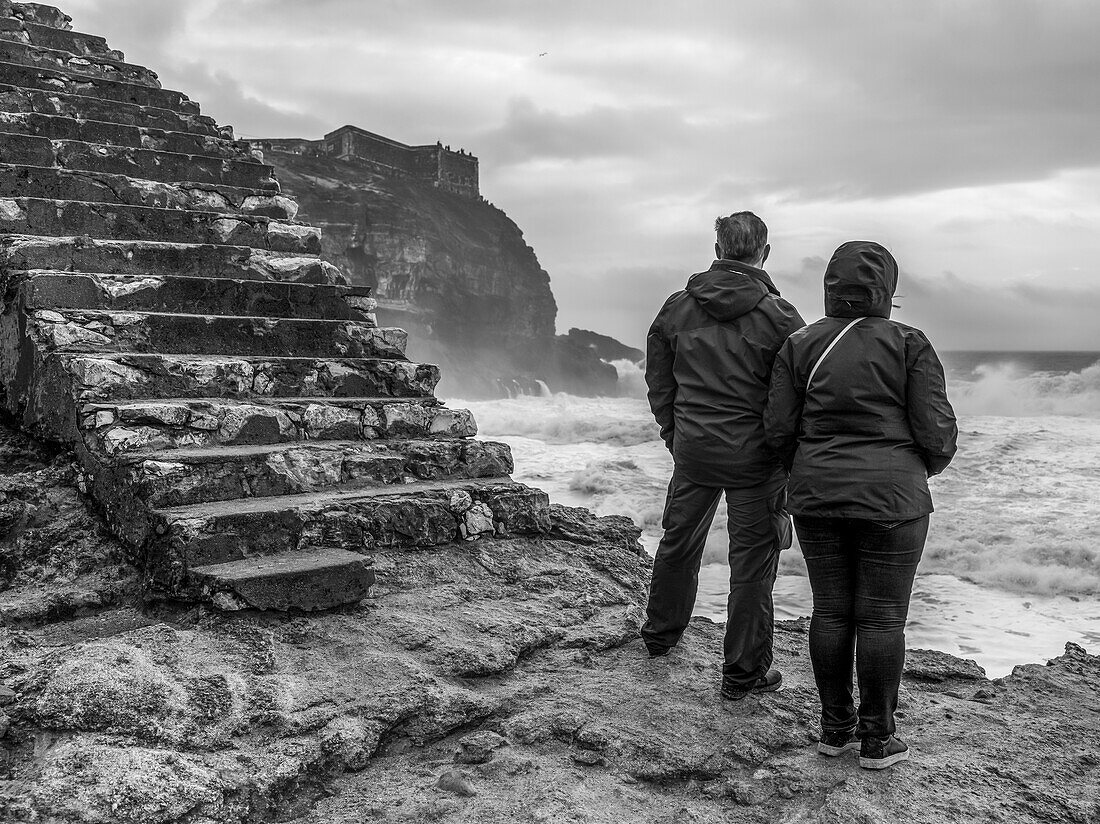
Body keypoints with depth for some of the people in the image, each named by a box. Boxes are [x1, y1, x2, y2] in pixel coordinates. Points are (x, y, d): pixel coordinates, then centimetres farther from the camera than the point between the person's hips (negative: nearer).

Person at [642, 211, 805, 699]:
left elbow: (658, 381, 9)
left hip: (692, 450, 4)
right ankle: (744, 673, 16)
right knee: (752, 562, 6)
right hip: (755, 457, -4)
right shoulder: (779, 318, -12)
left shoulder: (676, 308, 1)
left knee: (678, 543, 22)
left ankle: (660, 634, 41)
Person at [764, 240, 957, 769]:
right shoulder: (908, 345, -6)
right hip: (890, 499, -3)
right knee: (882, 618, 5)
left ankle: (836, 728, 21)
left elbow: (778, 428, 0)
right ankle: (876, 740, 15)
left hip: (817, 498, 3)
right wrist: (931, 464, 14)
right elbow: (935, 428, -8)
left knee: (831, 611, 11)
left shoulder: (799, 345, 1)